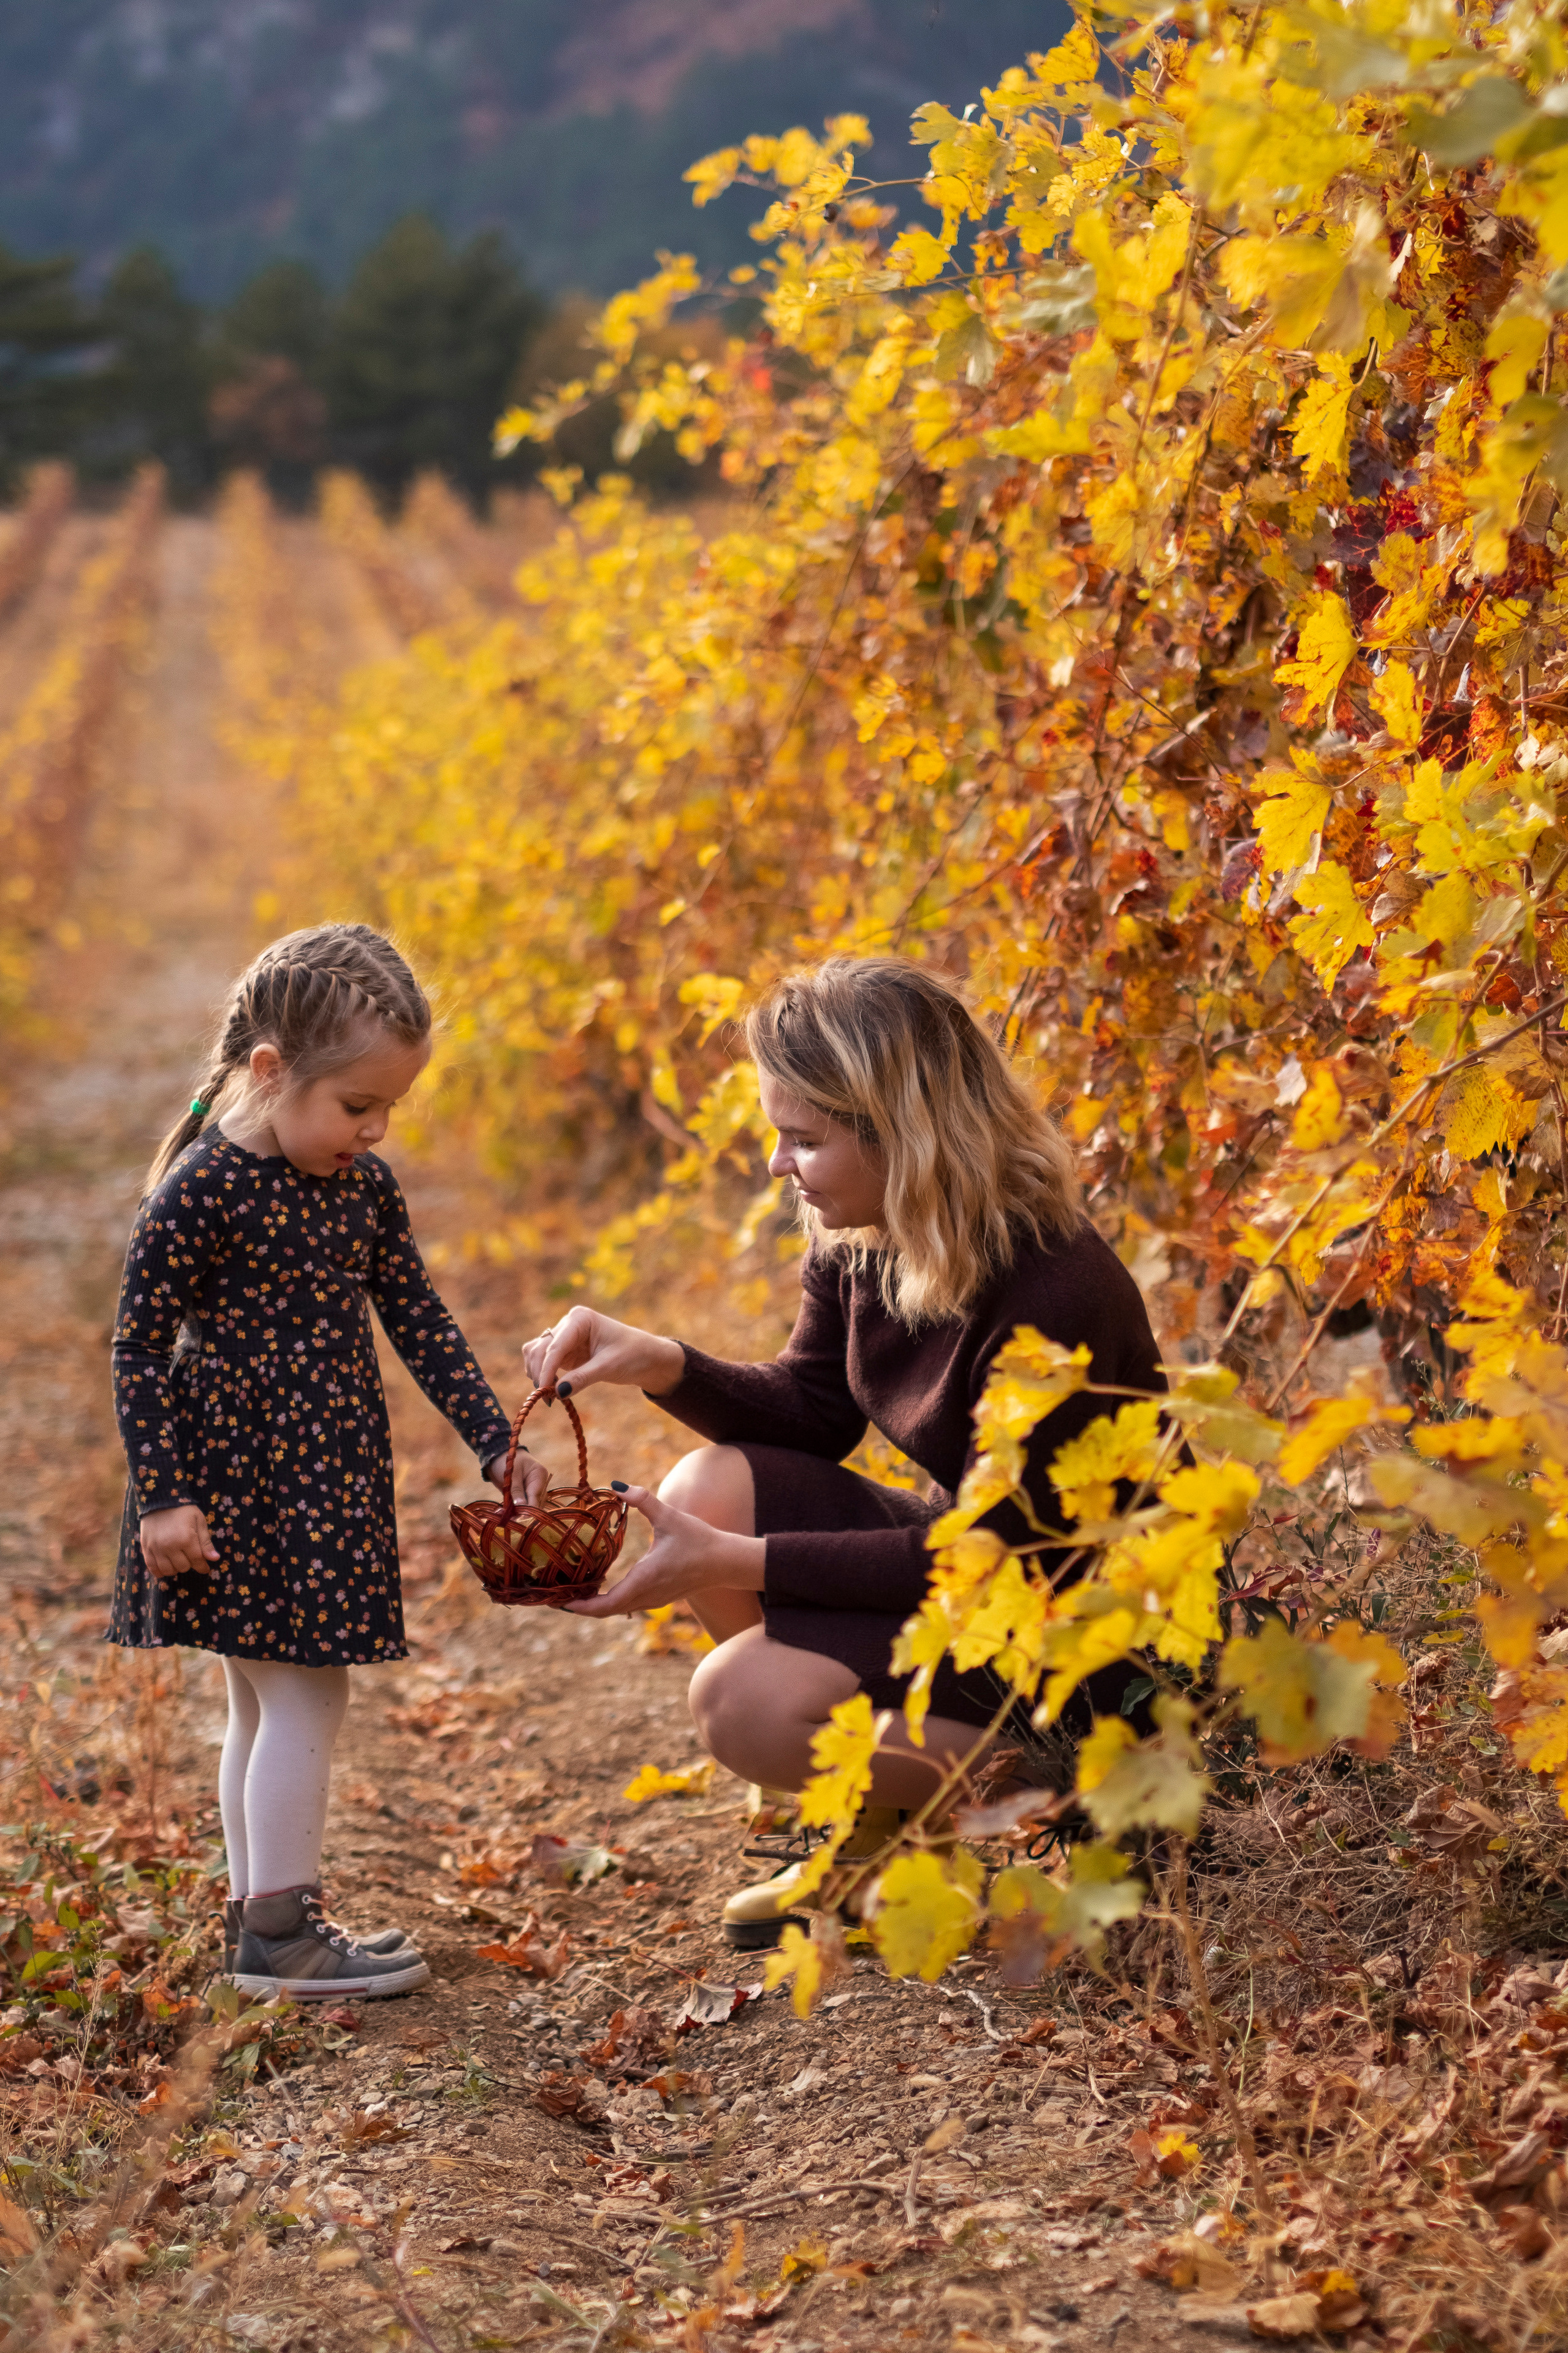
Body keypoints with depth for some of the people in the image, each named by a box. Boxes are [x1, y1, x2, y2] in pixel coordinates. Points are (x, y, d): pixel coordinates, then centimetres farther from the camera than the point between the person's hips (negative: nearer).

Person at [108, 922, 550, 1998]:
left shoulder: (366, 1186, 5)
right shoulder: (202, 1190, -16)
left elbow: (421, 1322, 11)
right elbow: (139, 1347, -13)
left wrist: (498, 1445, 5)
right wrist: (161, 1498, -15)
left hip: (329, 1484, 8)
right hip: (238, 1485, -8)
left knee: (270, 1704, 15)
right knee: (304, 1697, -7)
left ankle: (261, 1919, 24)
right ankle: (277, 1932, 1)